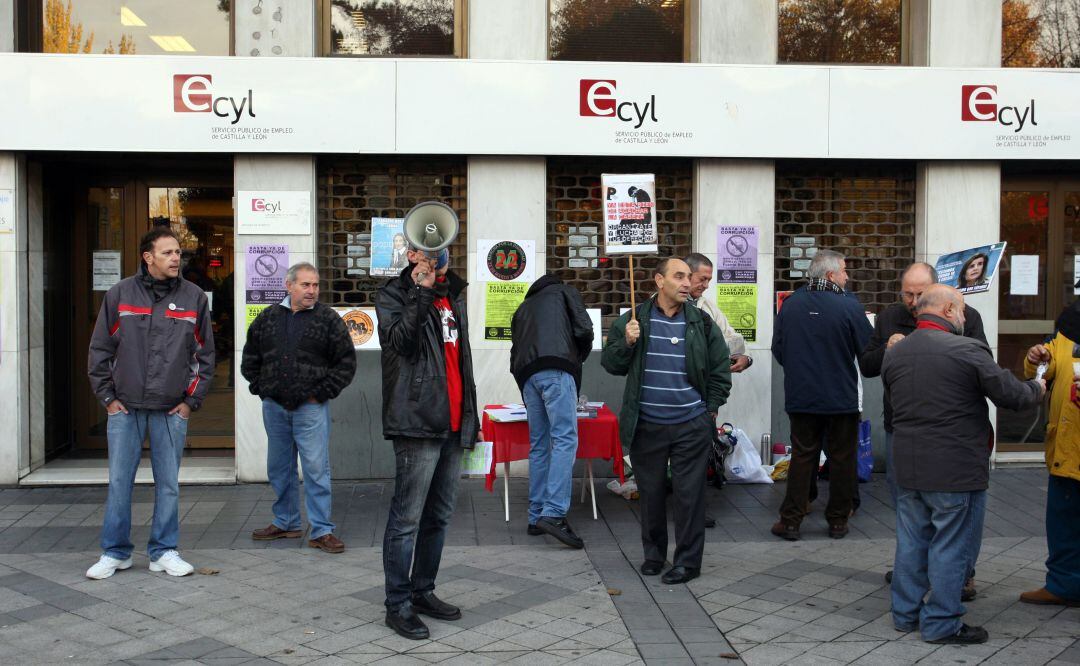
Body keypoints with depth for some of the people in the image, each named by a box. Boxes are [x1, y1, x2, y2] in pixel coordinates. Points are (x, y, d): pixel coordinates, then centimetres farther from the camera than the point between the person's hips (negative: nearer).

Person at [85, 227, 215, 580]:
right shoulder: (120, 294, 1)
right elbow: (99, 350, 6)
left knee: (168, 484, 5)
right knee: (119, 482, 4)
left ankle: (164, 551, 17)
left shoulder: (194, 297, 3)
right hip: (125, 408, 0)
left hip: (171, 410, 0)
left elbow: (205, 354, 8)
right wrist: (107, 397, 1)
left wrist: (191, 401, 3)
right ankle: (115, 552, 16)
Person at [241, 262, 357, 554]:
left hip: (310, 407, -4)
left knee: (316, 469, -5)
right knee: (279, 469, 14)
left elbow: (346, 361, -2)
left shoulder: (328, 318, -2)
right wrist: (259, 388, 9)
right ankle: (285, 523, 29)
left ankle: (321, 531, 2)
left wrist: (322, 393, -6)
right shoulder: (267, 317, 9)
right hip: (274, 407, 4)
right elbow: (250, 358, 19)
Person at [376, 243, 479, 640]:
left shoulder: (454, 295, 19)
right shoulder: (394, 294, -2)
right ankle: (398, 604, 3)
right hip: (417, 423, -8)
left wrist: (471, 417, 23)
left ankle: (423, 592, 26)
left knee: (439, 516, 14)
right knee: (407, 518, -5)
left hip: (451, 425, 8)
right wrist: (421, 292, -23)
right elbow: (399, 340, -22)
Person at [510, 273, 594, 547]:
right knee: (565, 439, -11)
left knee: (539, 445, 9)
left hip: (526, 375, 6)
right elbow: (584, 329, 6)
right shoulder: (564, 291, 21)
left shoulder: (523, 307, 35)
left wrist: (525, 387, 31)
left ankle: (536, 517, 8)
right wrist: (579, 358, 23)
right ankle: (553, 513, -23)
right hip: (556, 368, -6)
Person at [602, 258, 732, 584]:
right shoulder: (633, 320, 2)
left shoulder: (702, 324, 2)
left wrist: (711, 409, 5)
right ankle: (653, 553, 27)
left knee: (689, 493, 2)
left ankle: (688, 561, 12)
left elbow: (720, 370, 8)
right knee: (651, 492, 11)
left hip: (691, 426, -1)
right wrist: (626, 343, -14)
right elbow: (610, 364, 4)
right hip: (646, 427, 1)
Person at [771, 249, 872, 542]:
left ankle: (791, 521, 11)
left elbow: (778, 350, 5)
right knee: (842, 459, 11)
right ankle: (838, 521, 19)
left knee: (802, 457, 11)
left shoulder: (790, 304, -3)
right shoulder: (849, 306, -13)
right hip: (842, 398, -3)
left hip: (801, 397, 3)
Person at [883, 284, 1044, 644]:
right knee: (950, 544, 5)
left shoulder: (893, 354, 4)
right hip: (955, 468, -6)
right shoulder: (966, 350, -16)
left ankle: (905, 613, 25)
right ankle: (941, 623, 12)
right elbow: (1011, 394, -9)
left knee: (911, 540, 16)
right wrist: (1037, 389, 12)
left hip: (907, 465, 6)